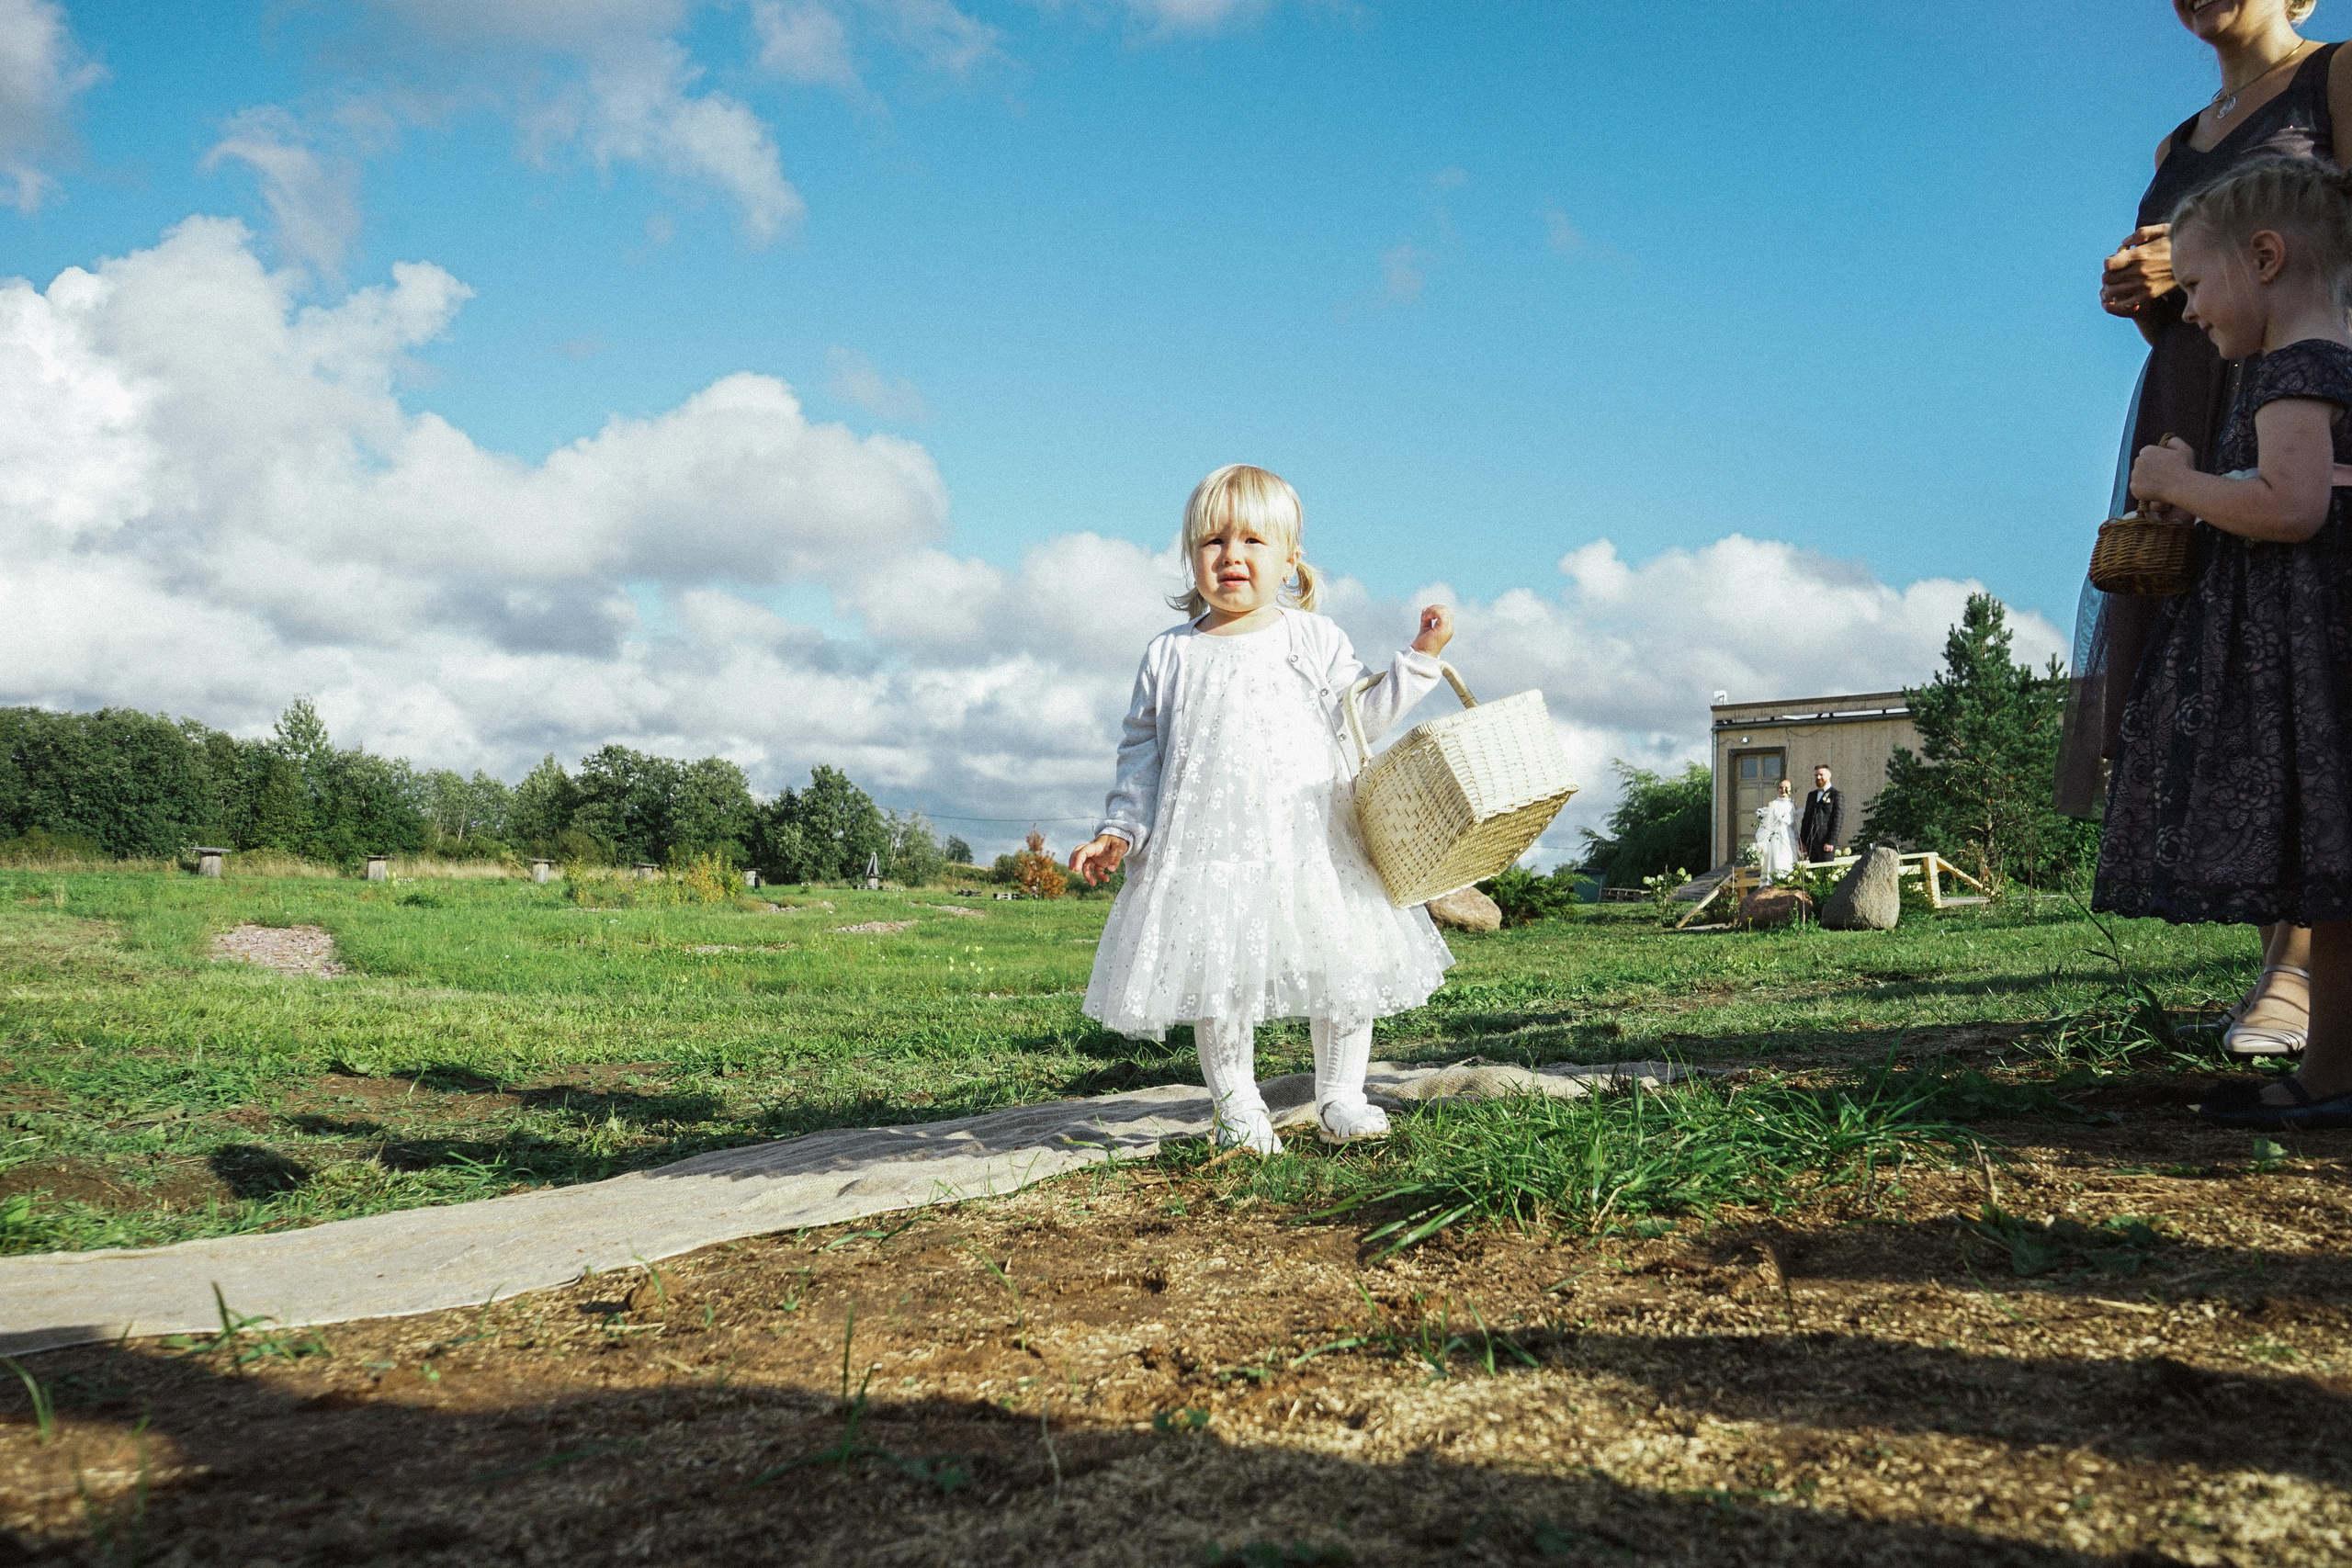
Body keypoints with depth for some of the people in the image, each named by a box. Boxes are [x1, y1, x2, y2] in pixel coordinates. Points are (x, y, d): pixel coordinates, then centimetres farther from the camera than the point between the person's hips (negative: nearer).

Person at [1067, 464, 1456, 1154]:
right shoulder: (1170, 656, 9)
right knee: (1215, 974, 0)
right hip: (1207, 845, 0)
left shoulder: (1314, 639, 9)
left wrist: (1420, 657, 2)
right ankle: (1238, 1112, 15)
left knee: (1341, 965, 0)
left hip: (1310, 839, 0)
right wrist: (1120, 831, 6)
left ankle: (1340, 1099, 16)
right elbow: (1143, 751, 12)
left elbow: (1361, 716, 9)